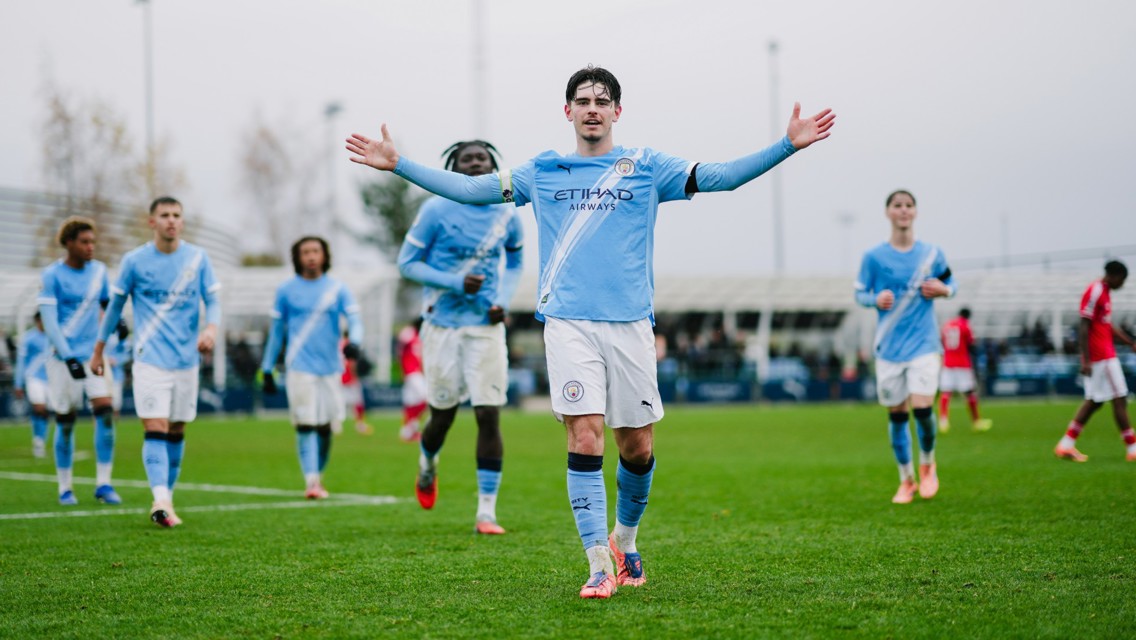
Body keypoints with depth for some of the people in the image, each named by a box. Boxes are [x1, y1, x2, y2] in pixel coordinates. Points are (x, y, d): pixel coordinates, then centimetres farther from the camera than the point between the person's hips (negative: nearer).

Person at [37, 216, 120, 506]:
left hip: (94, 355, 4)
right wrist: (69, 358, -19)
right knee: (65, 422, 1)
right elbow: (49, 321, -12)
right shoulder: (53, 275, -7)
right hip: (64, 358, -4)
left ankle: (103, 484, -4)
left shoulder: (99, 270, 7)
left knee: (105, 411, -11)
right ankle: (64, 488, 14)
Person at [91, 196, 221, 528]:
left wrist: (211, 328, -18)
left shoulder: (198, 258, 3)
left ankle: (167, 496, 21)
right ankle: (161, 501, -25)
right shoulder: (134, 261, -1)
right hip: (150, 359, -3)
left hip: (186, 360, 3)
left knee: (177, 431, 9)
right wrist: (99, 350, 13)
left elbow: (212, 300, 4)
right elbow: (115, 305, 8)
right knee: (155, 428, -15)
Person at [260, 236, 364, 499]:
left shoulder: (337, 289, 7)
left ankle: (318, 476, 23)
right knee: (305, 425, -10)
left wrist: (353, 341, -25)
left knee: (325, 426, 7)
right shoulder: (286, 290, 6)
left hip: (330, 367, 2)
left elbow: (354, 319, -2)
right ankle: (311, 481, -13)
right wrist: (267, 370, 10)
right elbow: (276, 331, 11)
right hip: (299, 367, -2)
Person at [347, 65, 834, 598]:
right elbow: (471, 189, 11)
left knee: (638, 447, 6)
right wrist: (398, 165, 5)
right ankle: (599, 564, -8)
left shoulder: (646, 168, 8)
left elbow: (717, 177, 0)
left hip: (630, 323, 1)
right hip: (568, 323, -1)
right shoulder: (543, 172, 11)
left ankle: (624, 540, 31)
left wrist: (788, 146, -10)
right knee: (584, 439, -11)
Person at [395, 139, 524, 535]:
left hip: (486, 327, 2)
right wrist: (455, 283, -17)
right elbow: (407, 263, -4)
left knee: (489, 416, -7)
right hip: (443, 325, -2)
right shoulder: (437, 211, -6)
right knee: (443, 414, 7)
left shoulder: (506, 216, 4)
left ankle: (487, 513, -1)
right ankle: (427, 467, 43)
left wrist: (503, 300, 1)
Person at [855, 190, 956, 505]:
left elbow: (950, 284, 15)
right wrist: (876, 299, -15)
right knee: (896, 414, 5)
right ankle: (906, 480, 22)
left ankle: (927, 465, 15)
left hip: (923, 344, -1)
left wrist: (942, 290, -8)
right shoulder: (874, 257, 0)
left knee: (922, 407, -14)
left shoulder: (932, 254, 3)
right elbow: (860, 293, 6)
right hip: (889, 346, 1)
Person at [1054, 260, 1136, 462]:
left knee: (1094, 401, 10)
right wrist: (1086, 360, -22)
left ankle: (1066, 445, 11)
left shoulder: (1104, 292, 16)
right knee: (1120, 399, -6)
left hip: (1106, 355, 10)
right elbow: (1083, 328, -19)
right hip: (1100, 357, -10)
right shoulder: (1094, 292, -15)